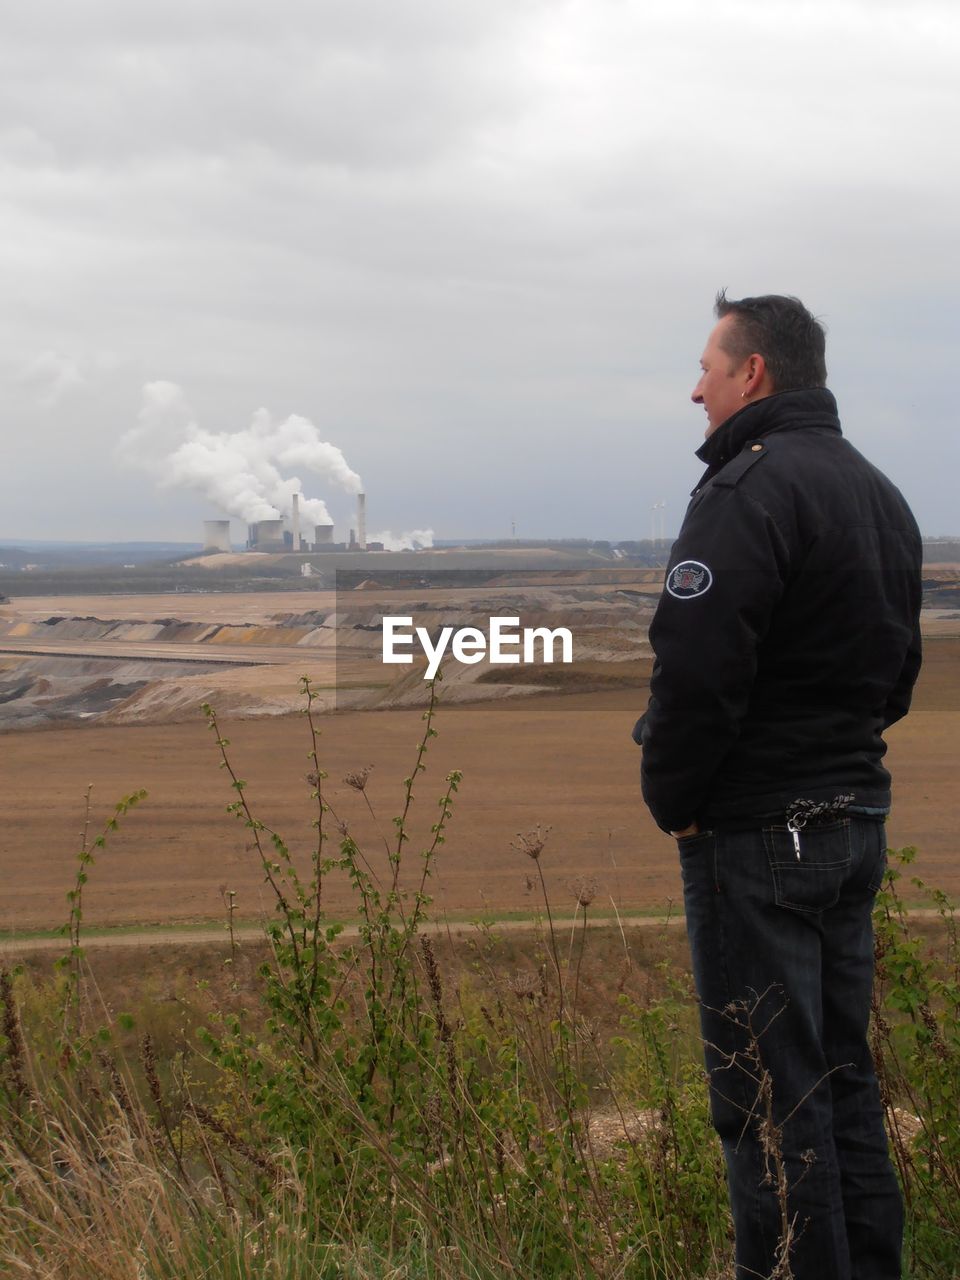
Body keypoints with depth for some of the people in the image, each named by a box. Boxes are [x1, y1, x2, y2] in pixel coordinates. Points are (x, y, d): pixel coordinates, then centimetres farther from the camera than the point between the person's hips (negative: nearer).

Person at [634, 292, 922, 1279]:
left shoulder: (751, 487, -16)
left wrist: (672, 800, -10)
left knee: (768, 1093, -2)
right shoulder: (878, 493, 14)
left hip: (756, 834, -9)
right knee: (841, 1073, 17)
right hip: (855, 820, 9)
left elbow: (696, 670, -23)